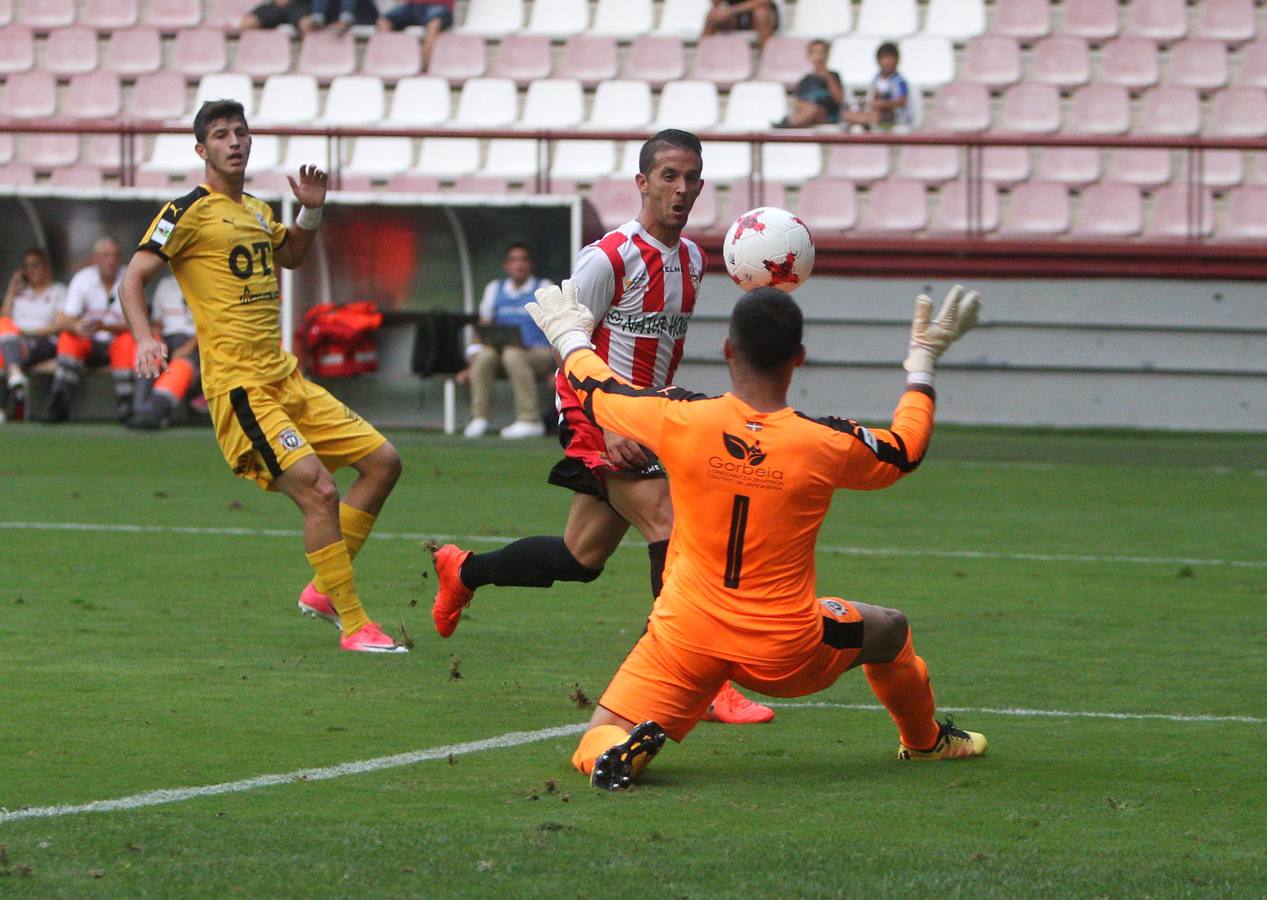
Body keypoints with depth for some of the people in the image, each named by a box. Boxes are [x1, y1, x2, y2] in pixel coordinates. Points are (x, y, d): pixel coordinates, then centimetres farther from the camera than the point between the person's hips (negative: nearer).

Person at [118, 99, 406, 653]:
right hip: (240, 387, -9)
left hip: (285, 379, 9)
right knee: (318, 491, -19)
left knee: (382, 461, 8)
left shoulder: (258, 212, 17)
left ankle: (323, 590, 14)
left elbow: (290, 257, 37)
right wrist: (145, 338, -25)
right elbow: (133, 279, -8)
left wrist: (311, 212, 18)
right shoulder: (189, 212, -6)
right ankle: (353, 627, -13)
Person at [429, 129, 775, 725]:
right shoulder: (609, 258, -16)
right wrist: (609, 426, -21)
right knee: (671, 526, -22)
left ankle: (463, 571, 37)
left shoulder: (691, 259, 8)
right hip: (594, 415, -8)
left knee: (582, 558, 14)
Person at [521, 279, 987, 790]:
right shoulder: (826, 443, -12)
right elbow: (905, 451, 10)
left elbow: (593, 389, 7)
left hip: (685, 639, -1)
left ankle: (621, 751, -27)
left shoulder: (680, 420, -12)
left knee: (602, 741, 7)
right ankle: (925, 740, 51)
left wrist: (569, 336, 29)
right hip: (789, 655, 1)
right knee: (890, 631, 30)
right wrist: (923, 363, 25)